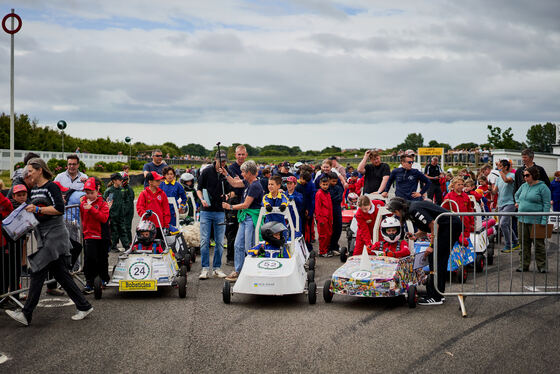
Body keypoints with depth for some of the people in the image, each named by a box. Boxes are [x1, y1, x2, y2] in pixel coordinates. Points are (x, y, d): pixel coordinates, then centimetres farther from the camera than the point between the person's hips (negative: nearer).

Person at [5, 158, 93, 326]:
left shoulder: (51, 187, -11)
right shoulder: (34, 190, 16)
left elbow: (59, 208, -19)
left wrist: (38, 209, -19)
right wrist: (27, 210, 7)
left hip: (55, 233, -9)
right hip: (43, 235, 9)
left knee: (38, 271, -10)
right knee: (60, 273, 8)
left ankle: (26, 314, -7)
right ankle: (84, 306, 14)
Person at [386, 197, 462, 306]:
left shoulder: (414, 210, -17)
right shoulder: (411, 211, 14)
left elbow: (434, 225, -21)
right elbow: (424, 230, 21)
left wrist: (432, 246, -16)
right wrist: (415, 236, 1)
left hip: (450, 226, -10)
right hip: (453, 226, 10)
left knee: (434, 258, -10)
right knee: (441, 261, 12)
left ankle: (435, 297, -10)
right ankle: (439, 294, 17)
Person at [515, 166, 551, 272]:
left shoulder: (542, 187, -8)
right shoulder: (524, 186, 13)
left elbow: (546, 204, -11)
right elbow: (516, 195, 33)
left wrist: (544, 220, -17)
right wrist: (518, 204, 15)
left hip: (535, 221, -6)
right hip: (522, 219, 6)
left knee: (538, 244, -1)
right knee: (524, 243, 9)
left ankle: (541, 266, 8)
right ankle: (523, 265, 15)